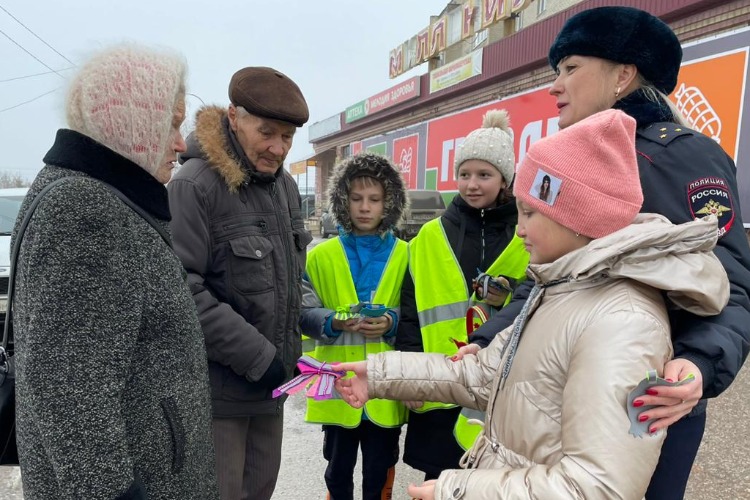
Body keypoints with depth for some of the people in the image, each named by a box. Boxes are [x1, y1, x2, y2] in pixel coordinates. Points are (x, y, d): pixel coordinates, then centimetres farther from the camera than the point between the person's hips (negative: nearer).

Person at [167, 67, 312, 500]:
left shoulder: (286, 186, 8)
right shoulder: (194, 186, -17)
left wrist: (289, 346, 6)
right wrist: (256, 356, -20)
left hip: (272, 382, 7)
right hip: (216, 387, -7)